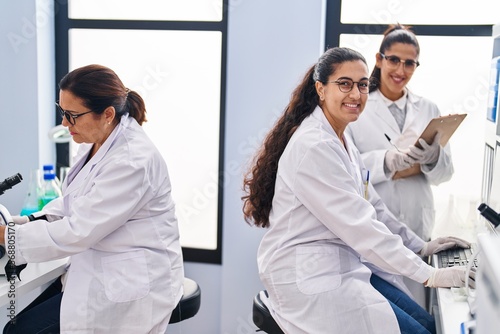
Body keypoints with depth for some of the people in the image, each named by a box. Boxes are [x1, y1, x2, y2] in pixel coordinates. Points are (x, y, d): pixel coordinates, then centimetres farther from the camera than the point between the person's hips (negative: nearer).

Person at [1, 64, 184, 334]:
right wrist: (29, 221, -3)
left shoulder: (133, 160, -26)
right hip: (99, 272, 9)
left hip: (130, 288, -9)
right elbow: (74, 201, 14)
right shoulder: (96, 143, 3)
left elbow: (78, 232, -25)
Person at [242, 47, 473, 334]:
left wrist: (420, 246, 8)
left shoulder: (341, 140, 10)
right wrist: (429, 275, -21)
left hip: (342, 265, 9)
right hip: (307, 279, -9)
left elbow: (372, 205, 14)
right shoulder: (314, 147, -21)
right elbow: (360, 225, -24)